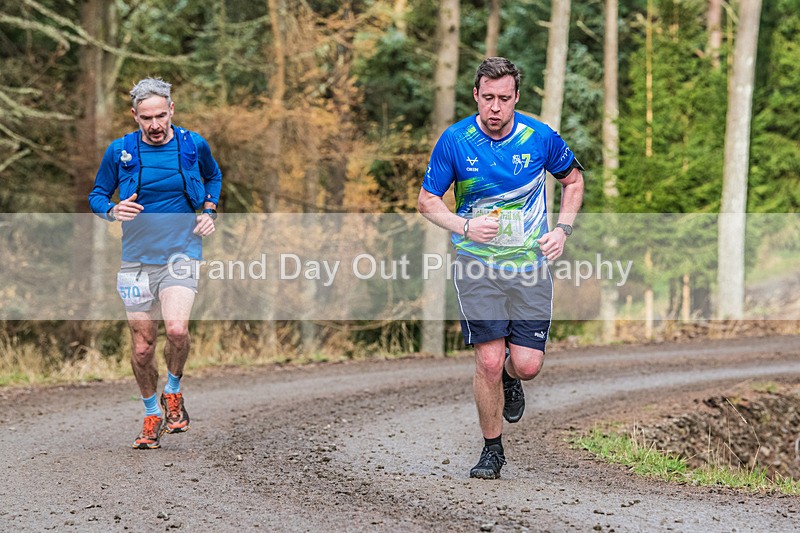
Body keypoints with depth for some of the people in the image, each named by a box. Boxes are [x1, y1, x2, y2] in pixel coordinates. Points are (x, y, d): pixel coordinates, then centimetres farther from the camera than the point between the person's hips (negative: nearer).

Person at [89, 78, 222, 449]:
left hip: (182, 254, -1)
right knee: (142, 346, 3)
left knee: (176, 329, -24)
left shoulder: (194, 145, 0)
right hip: (137, 258, 1)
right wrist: (112, 211, -13)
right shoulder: (119, 151, -2)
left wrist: (209, 212, 5)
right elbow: (97, 195, 9)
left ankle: (173, 393, 3)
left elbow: (213, 176, 21)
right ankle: (151, 415, 24)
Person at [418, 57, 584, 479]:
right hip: (476, 266, -1)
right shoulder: (454, 140, -8)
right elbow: (427, 200, 2)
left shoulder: (540, 137, -5)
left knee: (527, 364, -7)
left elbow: (573, 179, 13)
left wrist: (562, 230, 0)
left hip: (530, 265, 1)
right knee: (488, 361, -10)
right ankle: (492, 449, 10)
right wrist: (465, 227, -15)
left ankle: (510, 380, 32)